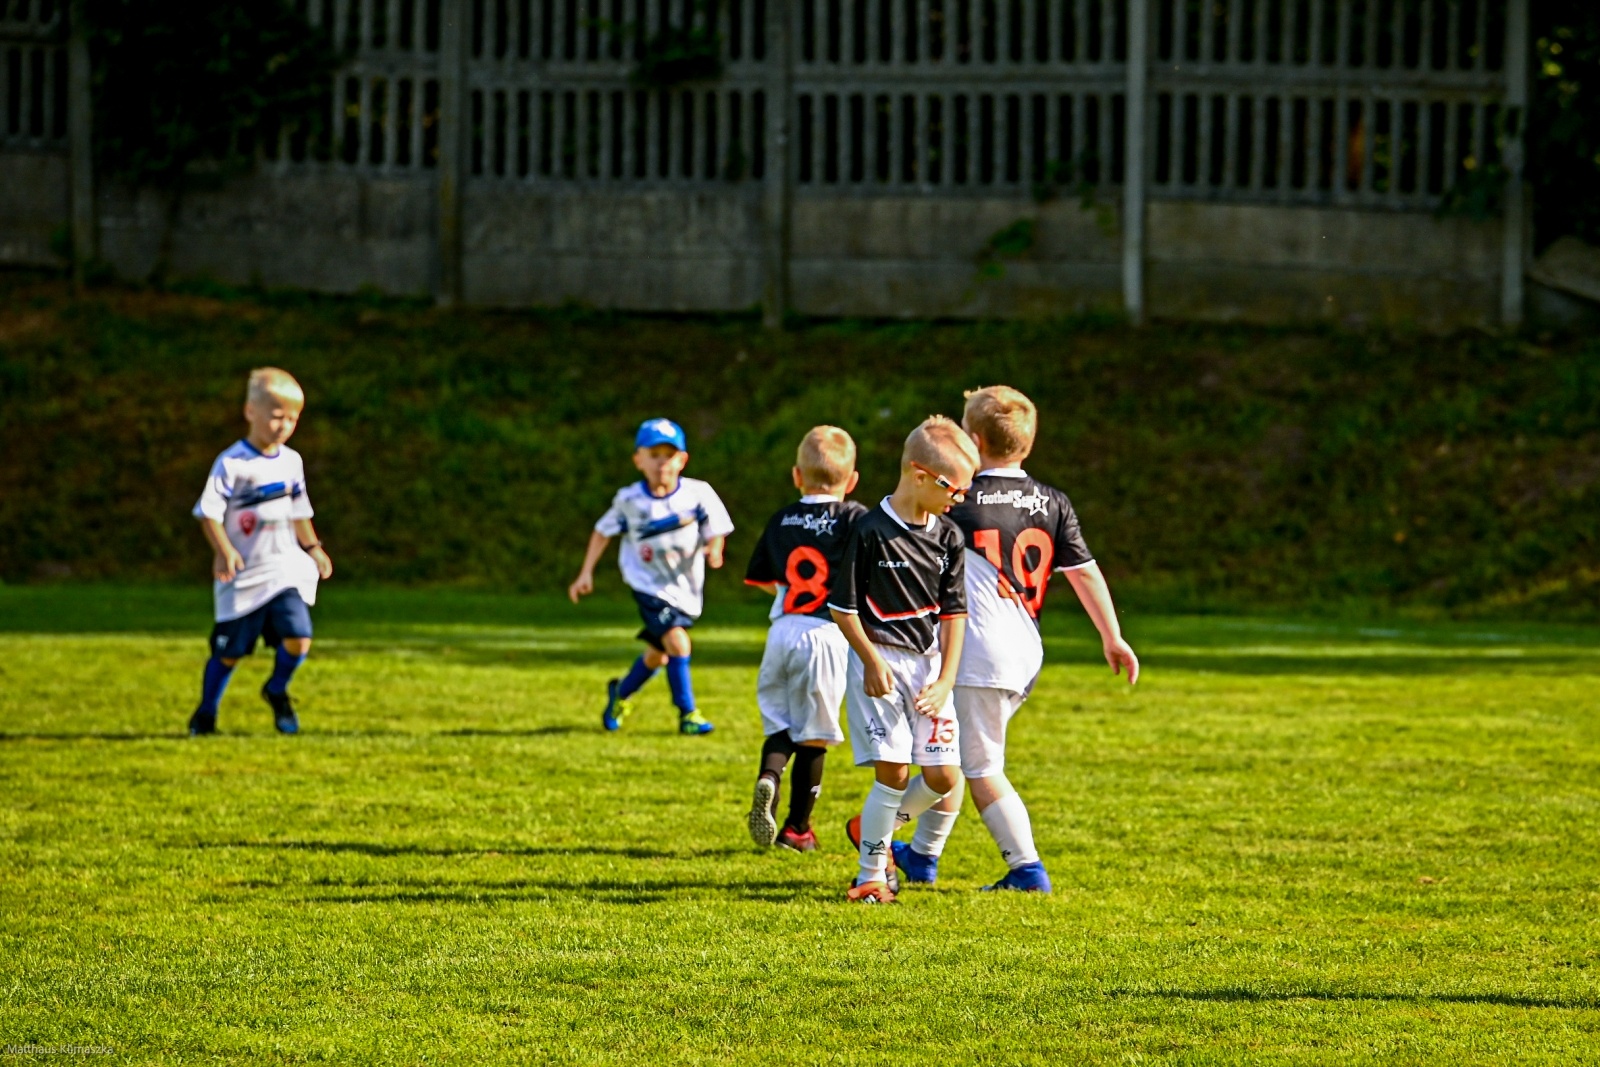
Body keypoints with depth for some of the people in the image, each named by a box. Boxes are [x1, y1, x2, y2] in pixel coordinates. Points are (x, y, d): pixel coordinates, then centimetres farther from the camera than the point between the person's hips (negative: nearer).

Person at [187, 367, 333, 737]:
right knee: (230, 649, 4)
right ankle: (206, 713, 22)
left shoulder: (291, 462, 8)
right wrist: (223, 551, -26)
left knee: (298, 637, -13)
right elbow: (208, 511, -14)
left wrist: (312, 548, 22)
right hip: (245, 574, -4)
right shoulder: (232, 463, -11)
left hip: (286, 567, 4)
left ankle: (277, 691, 15)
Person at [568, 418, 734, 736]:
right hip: (650, 586, -3)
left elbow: (716, 531, -8)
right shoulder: (629, 500, -10)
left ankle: (622, 692, 47)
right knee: (676, 641, -22)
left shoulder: (698, 494, -12)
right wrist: (586, 573, 1)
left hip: (686, 587, 3)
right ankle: (687, 713, -12)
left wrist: (714, 551, -31)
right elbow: (603, 531, 3)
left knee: (659, 654, 19)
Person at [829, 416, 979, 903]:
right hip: (881, 662, -5)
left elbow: (954, 613, 5)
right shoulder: (870, 531, -11)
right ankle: (871, 875, 1)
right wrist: (872, 661, -13)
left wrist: (945, 680, -3)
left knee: (943, 776, -1)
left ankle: (871, 827, 25)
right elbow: (843, 607, -6)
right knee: (893, 771, -11)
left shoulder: (948, 537, 4)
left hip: (930, 663, 5)